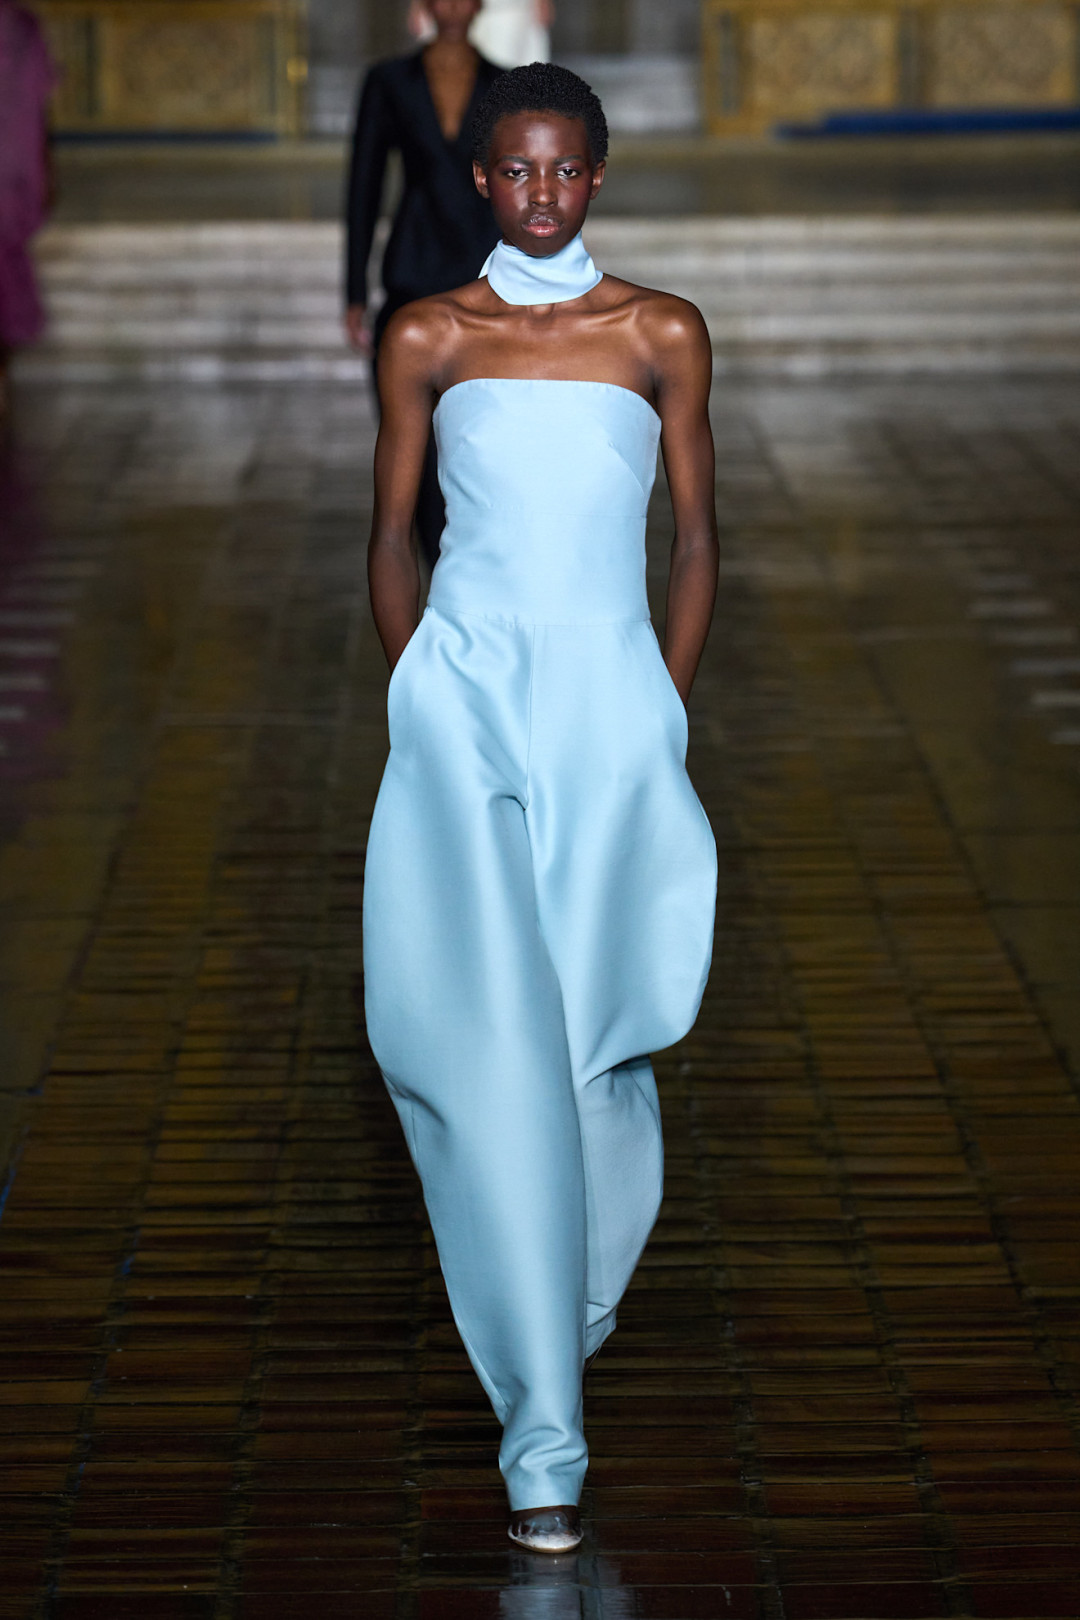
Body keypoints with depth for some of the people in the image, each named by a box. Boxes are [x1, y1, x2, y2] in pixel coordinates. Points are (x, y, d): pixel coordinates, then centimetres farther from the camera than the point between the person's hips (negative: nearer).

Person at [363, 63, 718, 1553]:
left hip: (613, 701, 1)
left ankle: (582, 1280, 34)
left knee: (595, 1032, 0)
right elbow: (392, 539, 12)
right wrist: (423, 708, 6)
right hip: (465, 693, -1)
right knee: (494, 1038, -11)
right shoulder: (426, 339, 6)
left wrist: (662, 716, 5)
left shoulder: (662, 336, 6)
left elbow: (696, 538, 10)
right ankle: (543, 1438, -7)